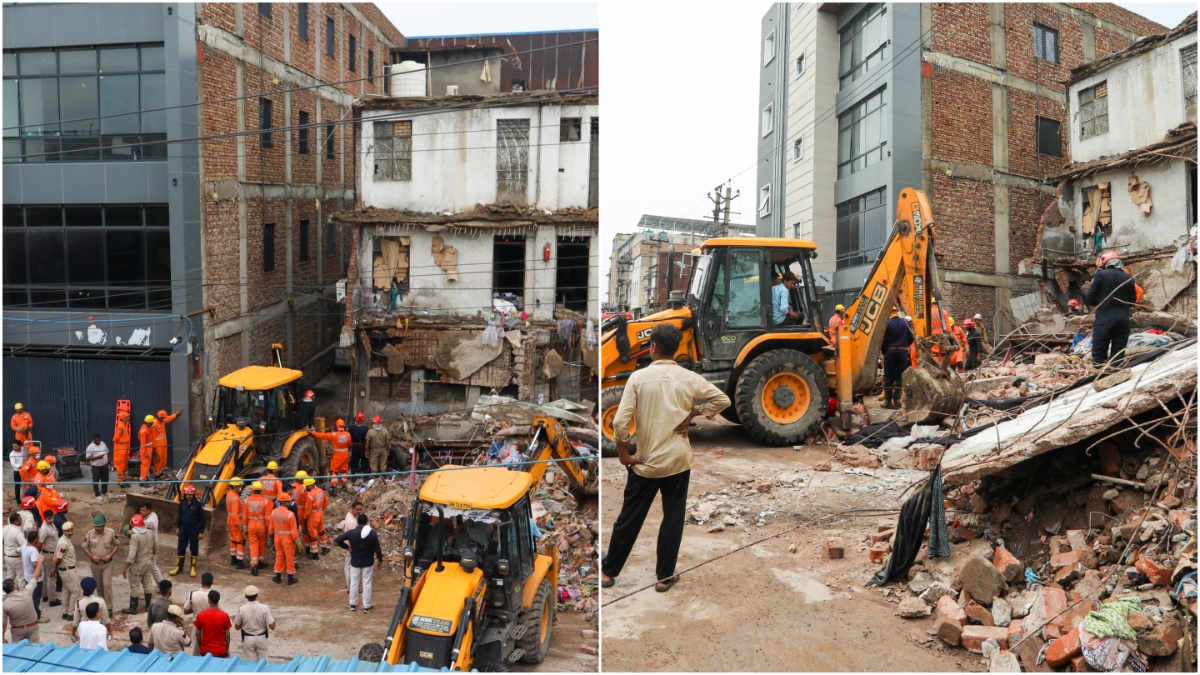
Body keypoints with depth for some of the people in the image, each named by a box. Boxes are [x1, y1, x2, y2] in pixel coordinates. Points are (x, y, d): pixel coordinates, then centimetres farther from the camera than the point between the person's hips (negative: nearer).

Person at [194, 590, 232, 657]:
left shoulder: (201, 615, -10)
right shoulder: (224, 616, -13)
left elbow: (198, 634, -1)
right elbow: (227, 635, -6)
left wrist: (200, 647, 14)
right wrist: (227, 649, 7)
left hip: (205, 651, 1)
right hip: (220, 651, -1)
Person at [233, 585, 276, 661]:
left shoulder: (241, 609, -16)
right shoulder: (264, 608, -18)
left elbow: (237, 627, -1)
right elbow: (272, 627, -16)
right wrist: (273, 618, 3)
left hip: (247, 639, 0)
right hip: (261, 638, 0)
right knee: (263, 662, 16)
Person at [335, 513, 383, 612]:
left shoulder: (351, 533, -13)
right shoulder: (372, 533, -14)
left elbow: (337, 540, -15)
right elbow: (377, 549, -11)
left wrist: (347, 547, -1)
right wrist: (380, 560, 5)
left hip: (355, 562, 1)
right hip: (368, 563, -1)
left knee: (354, 583, 15)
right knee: (367, 584, 8)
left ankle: (353, 604, 26)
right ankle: (367, 607, 13)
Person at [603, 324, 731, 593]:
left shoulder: (638, 377, -11)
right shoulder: (689, 378, -4)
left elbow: (620, 421, -15)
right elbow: (722, 399, 0)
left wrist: (623, 453, -3)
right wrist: (692, 414, 2)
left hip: (646, 461, -1)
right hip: (678, 459, 1)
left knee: (629, 518, 11)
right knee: (673, 518, 12)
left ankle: (608, 571, 22)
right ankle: (664, 576, 18)